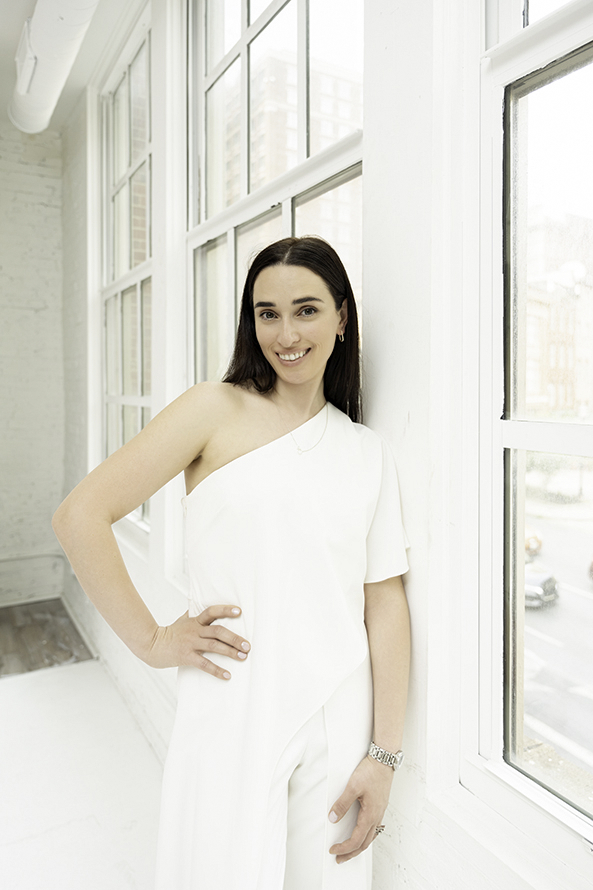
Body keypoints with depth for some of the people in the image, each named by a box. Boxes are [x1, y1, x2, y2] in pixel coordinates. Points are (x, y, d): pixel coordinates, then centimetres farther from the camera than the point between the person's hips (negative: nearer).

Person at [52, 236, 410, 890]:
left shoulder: (367, 451, 4)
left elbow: (386, 604, 1)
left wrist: (384, 754, -1)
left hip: (339, 723, 3)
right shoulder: (218, 409, -5)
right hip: (231, 716, -2)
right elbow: (79, 516, -9)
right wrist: (151, 641, -8)